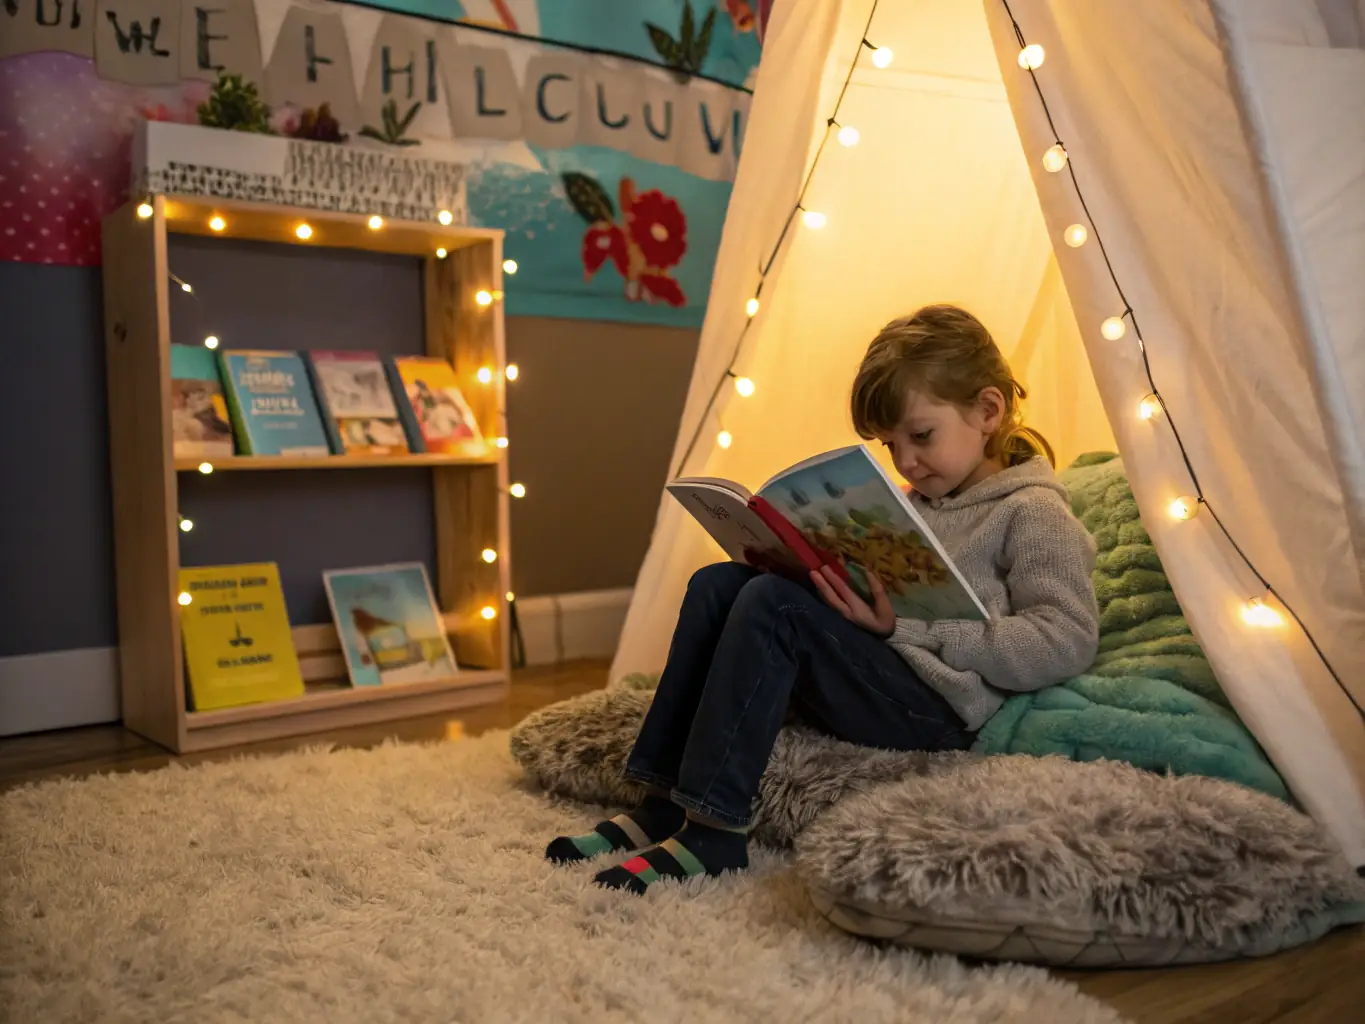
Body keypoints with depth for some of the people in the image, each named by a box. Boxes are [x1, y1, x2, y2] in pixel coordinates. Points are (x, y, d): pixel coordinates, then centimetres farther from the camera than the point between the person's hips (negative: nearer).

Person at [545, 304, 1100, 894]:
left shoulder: (1033, 514, -3)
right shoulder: (919, 504, 22)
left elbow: (1067, 641, -15)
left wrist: (911, 628, -20)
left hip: (941, 709, -8)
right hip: (882, 678, 9)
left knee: (774, 603, -25)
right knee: (717, 585, -3)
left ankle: (712, 832, -24)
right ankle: (665, 802, -8)